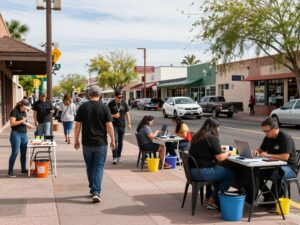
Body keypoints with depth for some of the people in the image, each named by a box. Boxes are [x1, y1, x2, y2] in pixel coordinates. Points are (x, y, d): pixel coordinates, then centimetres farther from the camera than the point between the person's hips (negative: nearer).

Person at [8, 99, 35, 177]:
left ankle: (23, 169, 20)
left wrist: (28, 125, 6)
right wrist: (22, 121, -19)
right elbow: (12, 123, -16)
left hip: (24, 134, 7)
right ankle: (10, 171, -3)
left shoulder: (24, 112, 14)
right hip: (16, 134, -7)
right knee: (15, 152, -9)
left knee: (24, 152, 9)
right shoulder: (14, 112, -9)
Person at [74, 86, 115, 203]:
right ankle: (96, 192, -8)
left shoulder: (82, 107, -1)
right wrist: (112, 140, 2)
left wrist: (76, 140, 9)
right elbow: (109, 126, -8)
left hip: (87, 143, 2)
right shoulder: (104, 107, -6)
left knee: (90, 167, 16)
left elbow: (78, 125, -1)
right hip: (101, 143, -2)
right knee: (99, 167, 2)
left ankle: (92, 189, 27)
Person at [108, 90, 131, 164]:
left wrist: (129, 123, 3)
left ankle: (119, 157, 21)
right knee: (115, 141, -13)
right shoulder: (111, 104, -2)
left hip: (122, 125, 3)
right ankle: (114, 158, -11)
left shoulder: (124, 103, 6)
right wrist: (113, 116, -15)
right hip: (114, 125, -3)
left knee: (120, 142, 8)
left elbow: (127, 113, 10)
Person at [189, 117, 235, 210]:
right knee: (231, 175, 4)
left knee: (220, 170, 27)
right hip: (202, 172, -9)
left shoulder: (196, 136, 12)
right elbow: (220, 157, -14)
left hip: (192, 171, 9)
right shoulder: (212, 138, -12)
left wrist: (219, 148, 27)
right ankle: (212, 199, 7)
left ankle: (210, 198, 22)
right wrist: (227, 153, 6)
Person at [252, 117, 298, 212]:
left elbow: (285, 157, -28)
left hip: (290, 167, -8)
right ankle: (267, 197, 2)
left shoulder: (285, 138, -17)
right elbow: (261, 150, 21)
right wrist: (257, 151, -3)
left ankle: (273, 201, -20)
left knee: (276, 174, -40)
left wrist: (268, 155, -30)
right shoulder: (268, 138, 7)